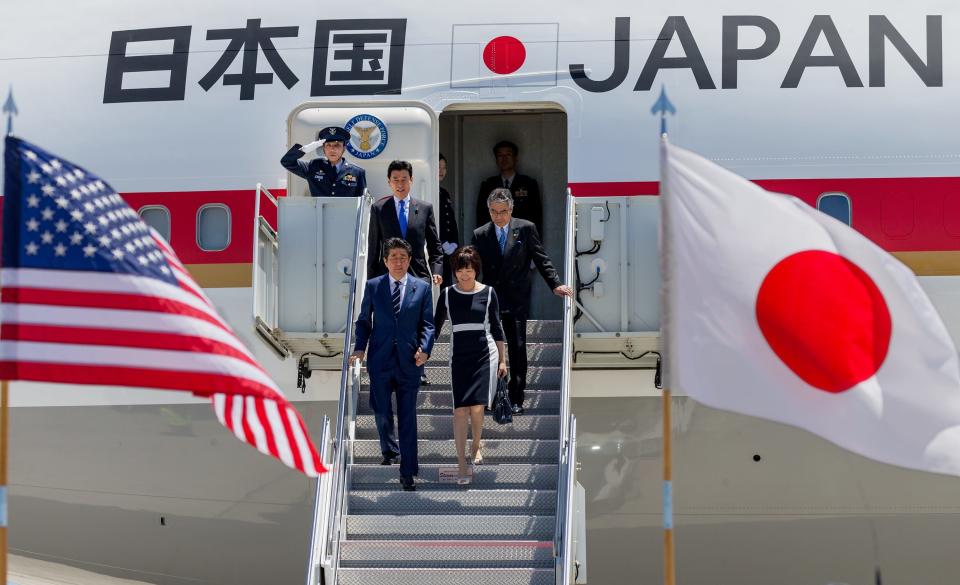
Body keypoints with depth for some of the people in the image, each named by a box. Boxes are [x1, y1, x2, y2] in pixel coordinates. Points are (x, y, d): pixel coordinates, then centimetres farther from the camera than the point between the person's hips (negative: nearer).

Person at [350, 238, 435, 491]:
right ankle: (389, 449, 37)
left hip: (409, 360, -1)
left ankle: (408, 473, 1)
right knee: (381, 411, 7)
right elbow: (363, 321, 10)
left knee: (407, 417, -1)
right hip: (380, 359, 1)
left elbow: (427, 323, 4)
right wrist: (359, 348, -4)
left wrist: (424, 349, -12)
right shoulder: (373, 286, 6)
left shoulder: (422, 288, 5)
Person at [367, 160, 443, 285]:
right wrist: (371, 279, 5)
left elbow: (434, 246, 10)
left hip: (419, 275, 0)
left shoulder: (425, 208, 9)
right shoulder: (379, 209, 8)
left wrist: (436, 272, -4)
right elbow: (373, 248, 9)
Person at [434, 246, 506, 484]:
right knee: (460, 409, -7)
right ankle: (462, 466, -7)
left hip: (485, 354, -1)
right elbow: (436, 326, 11)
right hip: (458, 356, 1)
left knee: (476, 406, -8)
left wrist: (502, 360, 9)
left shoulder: (488, 293, 1)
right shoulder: (447, 294, 4)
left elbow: (496, 328, 8)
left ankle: (476, 446, 22)